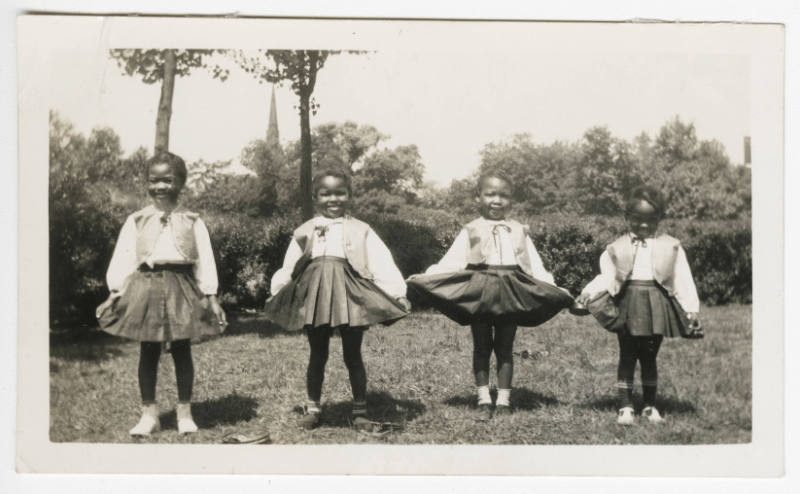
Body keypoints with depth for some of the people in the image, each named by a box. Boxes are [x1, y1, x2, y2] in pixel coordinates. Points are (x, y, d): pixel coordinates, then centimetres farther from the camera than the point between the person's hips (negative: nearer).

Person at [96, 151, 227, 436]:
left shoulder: (192, 222, 6)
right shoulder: (136, 221, 7)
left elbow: (204, 261, 5)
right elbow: (123, 258, 4)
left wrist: (210, 295, 0)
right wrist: (116, 290, -5)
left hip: (181, 289, -1)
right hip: (146, 289, 1)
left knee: (182, 351, 5)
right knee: (148, 352, 5)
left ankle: (185, 412, 16)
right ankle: (149, 413, 14)